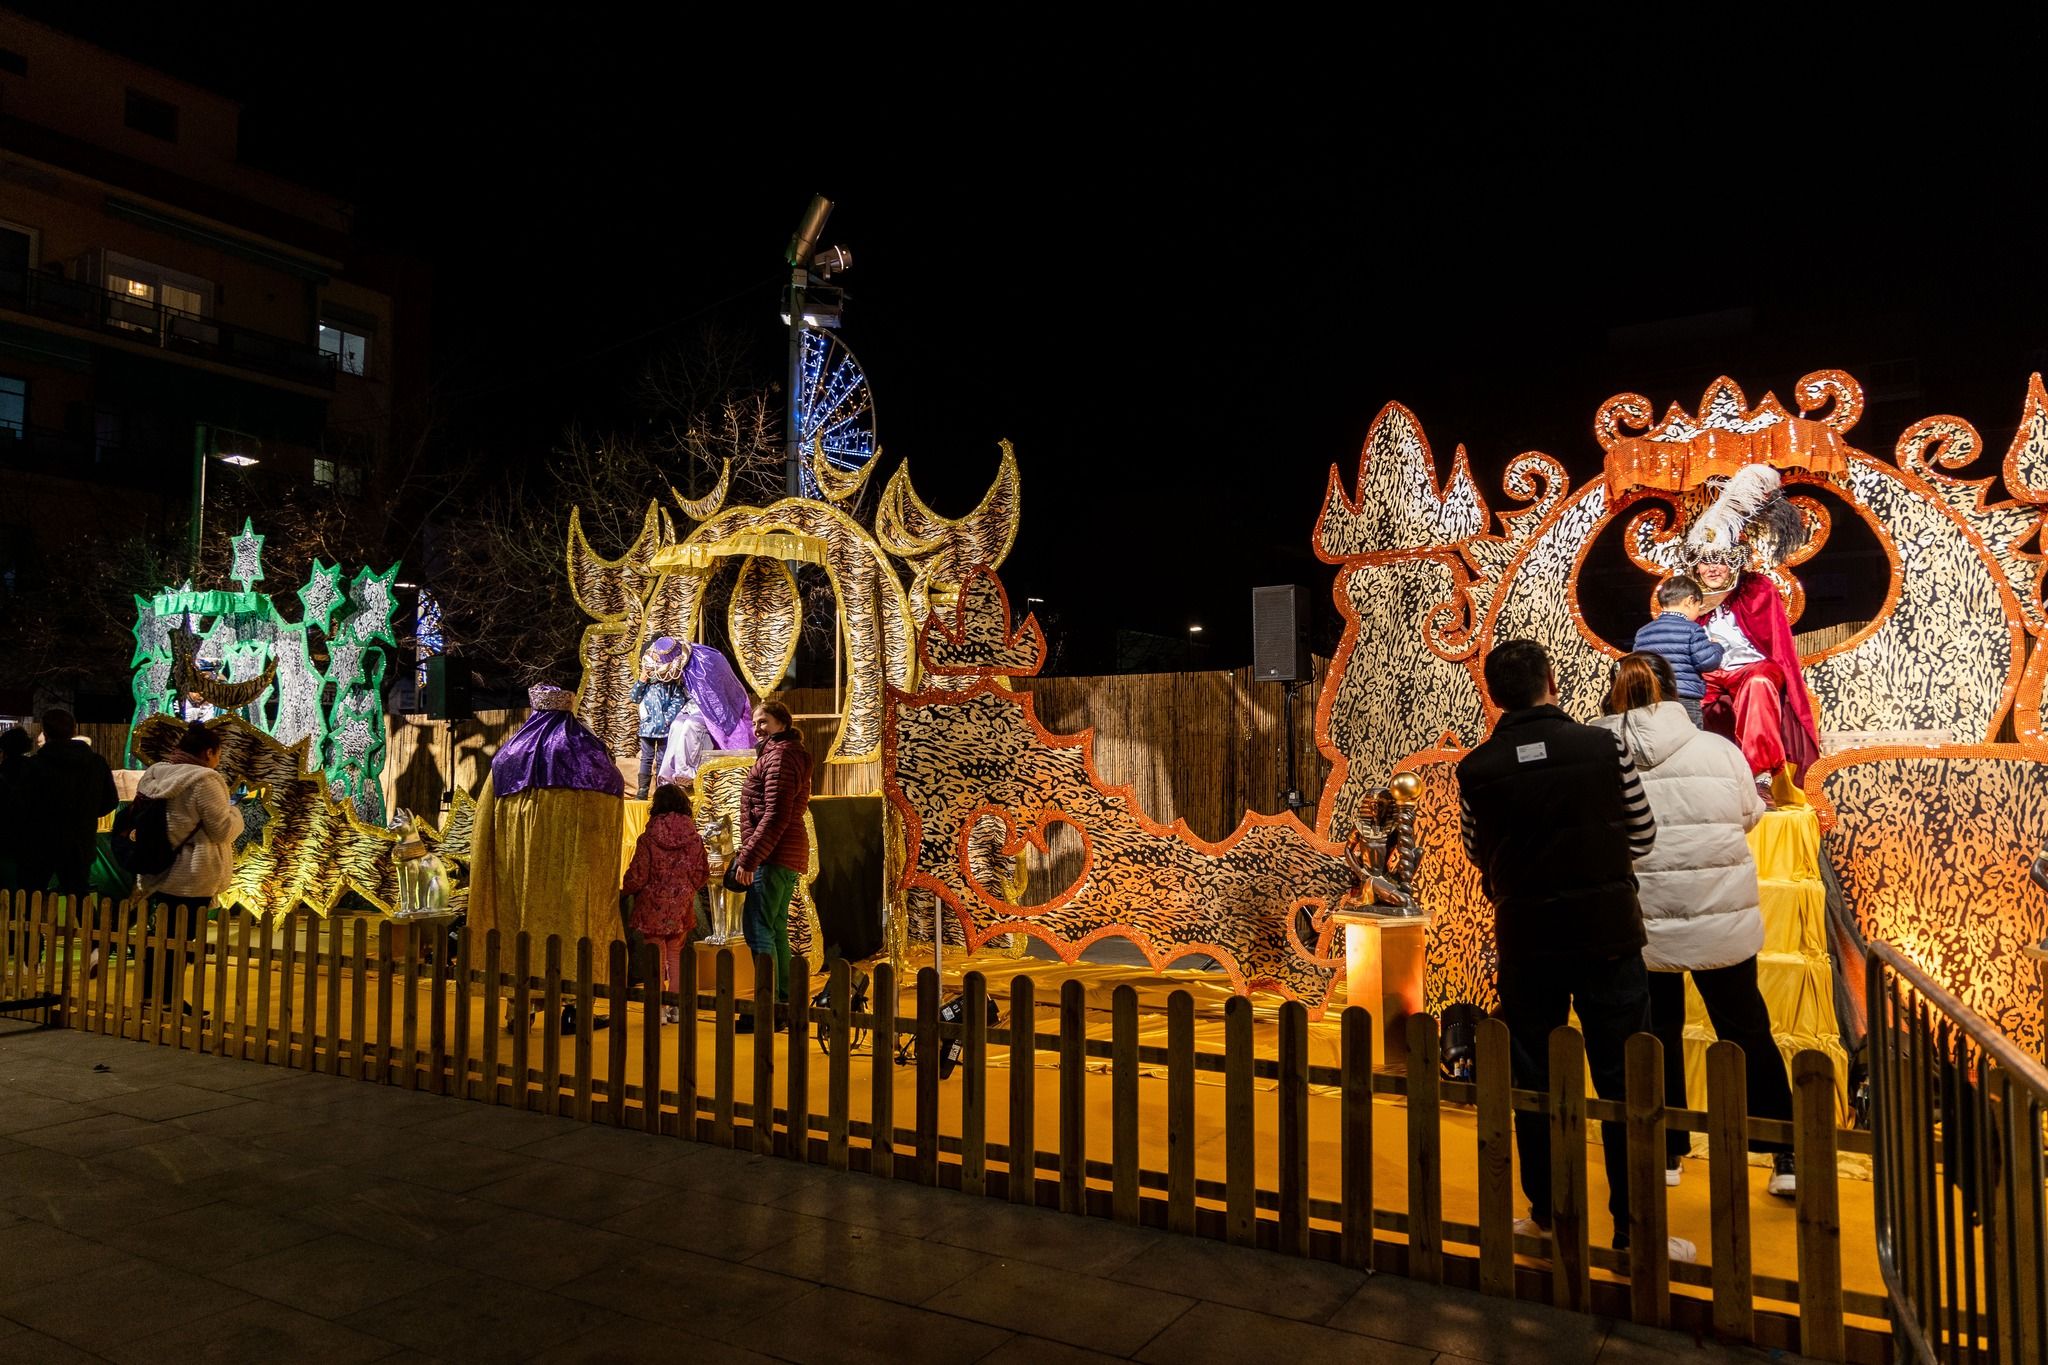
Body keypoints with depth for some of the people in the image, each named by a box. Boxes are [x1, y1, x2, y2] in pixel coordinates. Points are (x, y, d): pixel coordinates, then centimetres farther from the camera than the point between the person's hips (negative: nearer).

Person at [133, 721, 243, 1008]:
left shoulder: (153, 774, 8)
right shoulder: (205, 780, -18)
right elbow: (223, 830, -15)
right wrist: (234, 812, 3)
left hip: (158, 875, 8)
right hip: (191, 880, -8)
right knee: (180, 942, 1)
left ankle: (149, 996, 25)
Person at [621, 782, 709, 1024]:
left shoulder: (648, 838, -12)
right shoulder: (694, 838, -4)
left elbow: (637, 877, -10)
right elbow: (703, 874, 3)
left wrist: (625, 891, 11)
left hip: (653, 906, -3)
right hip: (681, 908, 3)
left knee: (657, 957, 6)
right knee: (675, 956, 14)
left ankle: (659, 1008, 5)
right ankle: (676, 1007, 16)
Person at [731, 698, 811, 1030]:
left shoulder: (779, 756, -11)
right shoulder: (789, 755, 20)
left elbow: (775, 816, -20)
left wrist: (749, 859, -20)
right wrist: (749, 854, 21)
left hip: (773, 855, -11)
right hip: (789, 854, 11)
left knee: (757, 928, -9)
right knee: (775, 928, 14)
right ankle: (782, 1001, 19)